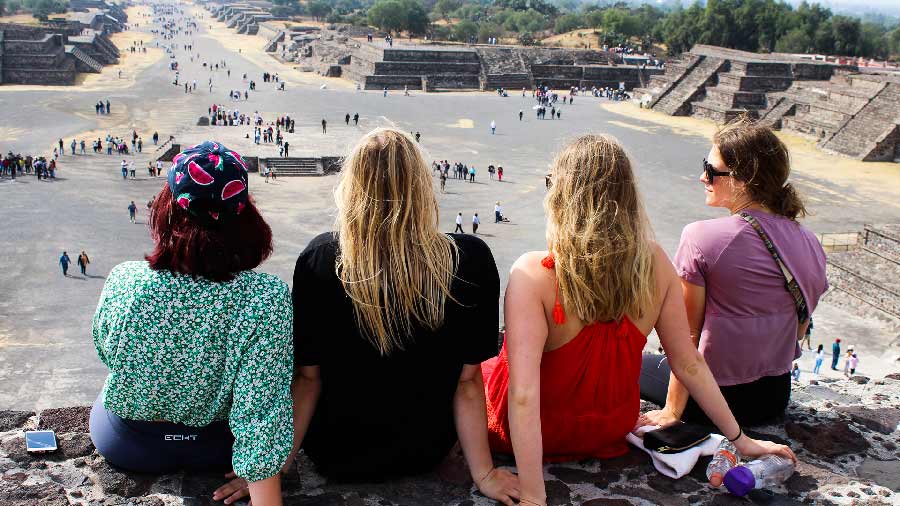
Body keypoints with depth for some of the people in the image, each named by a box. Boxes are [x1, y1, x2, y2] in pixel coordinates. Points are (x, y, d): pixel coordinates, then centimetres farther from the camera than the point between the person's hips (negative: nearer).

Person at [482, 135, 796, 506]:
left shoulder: (533, 274, -31)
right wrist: (740, 438, 3)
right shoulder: (654, 263, -18)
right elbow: (688, 363, -10)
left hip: (542, 435, -5)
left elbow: (523, 396, -36)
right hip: (610, 433, 5)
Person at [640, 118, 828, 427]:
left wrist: (672, 410, -4)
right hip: (778, 397, 6)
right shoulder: (809, 243, -4)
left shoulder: (700, 238, -20)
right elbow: (799, 331, 7)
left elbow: (688, 332, -14)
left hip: (718, 400, -6)